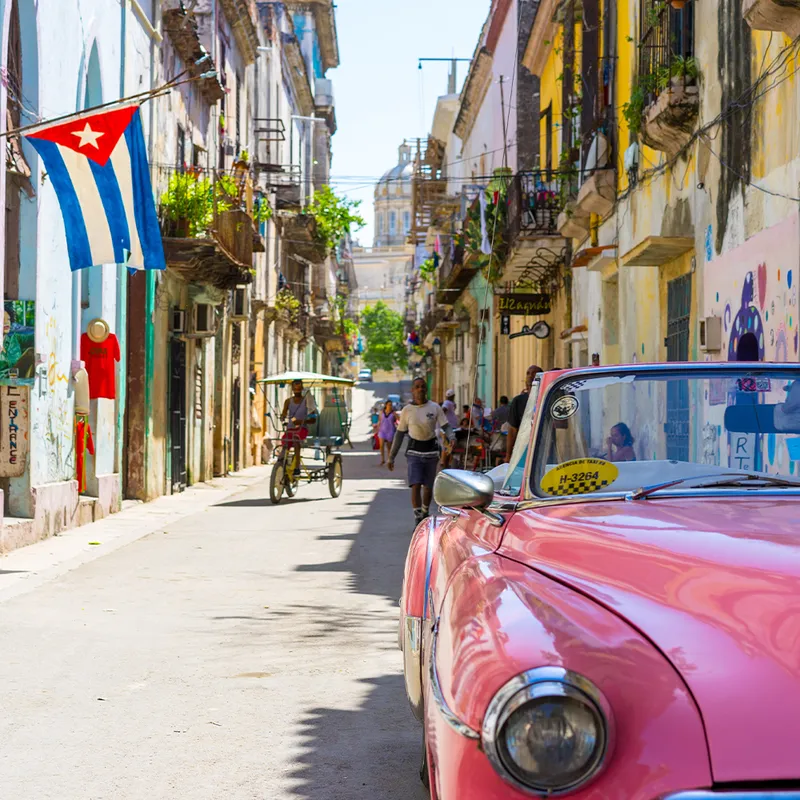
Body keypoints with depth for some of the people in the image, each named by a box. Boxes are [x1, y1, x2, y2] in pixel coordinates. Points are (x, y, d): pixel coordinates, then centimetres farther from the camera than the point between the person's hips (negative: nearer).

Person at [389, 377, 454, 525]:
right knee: (416, 485, -15)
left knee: (428, 487, 11)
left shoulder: (435, 408, 0)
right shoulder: (407, 410, 0)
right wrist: (391, 457, 4)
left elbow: (446, 426, -2)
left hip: (431, 450, 1)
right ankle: (418, 520, -17)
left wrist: (451, 438, -25)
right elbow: (399, 434, 5)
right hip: (414, 451, -1)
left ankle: (425, 513, 35)